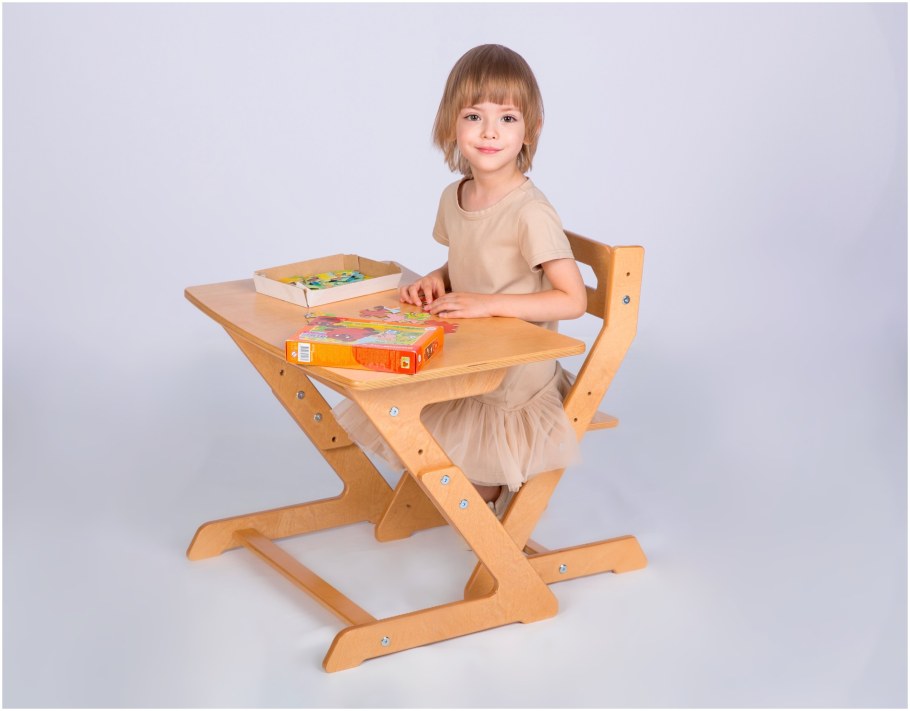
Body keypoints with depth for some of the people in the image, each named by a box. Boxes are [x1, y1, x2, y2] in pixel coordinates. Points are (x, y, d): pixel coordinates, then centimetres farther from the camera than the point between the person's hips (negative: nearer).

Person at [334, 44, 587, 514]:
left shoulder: (530, 213, -22)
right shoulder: (453, 198, 1)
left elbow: (573, 299, -23)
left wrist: (488, 303, -27)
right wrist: (436, 281, -3)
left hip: (516, 385, -8)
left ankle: (496, 488, 22)